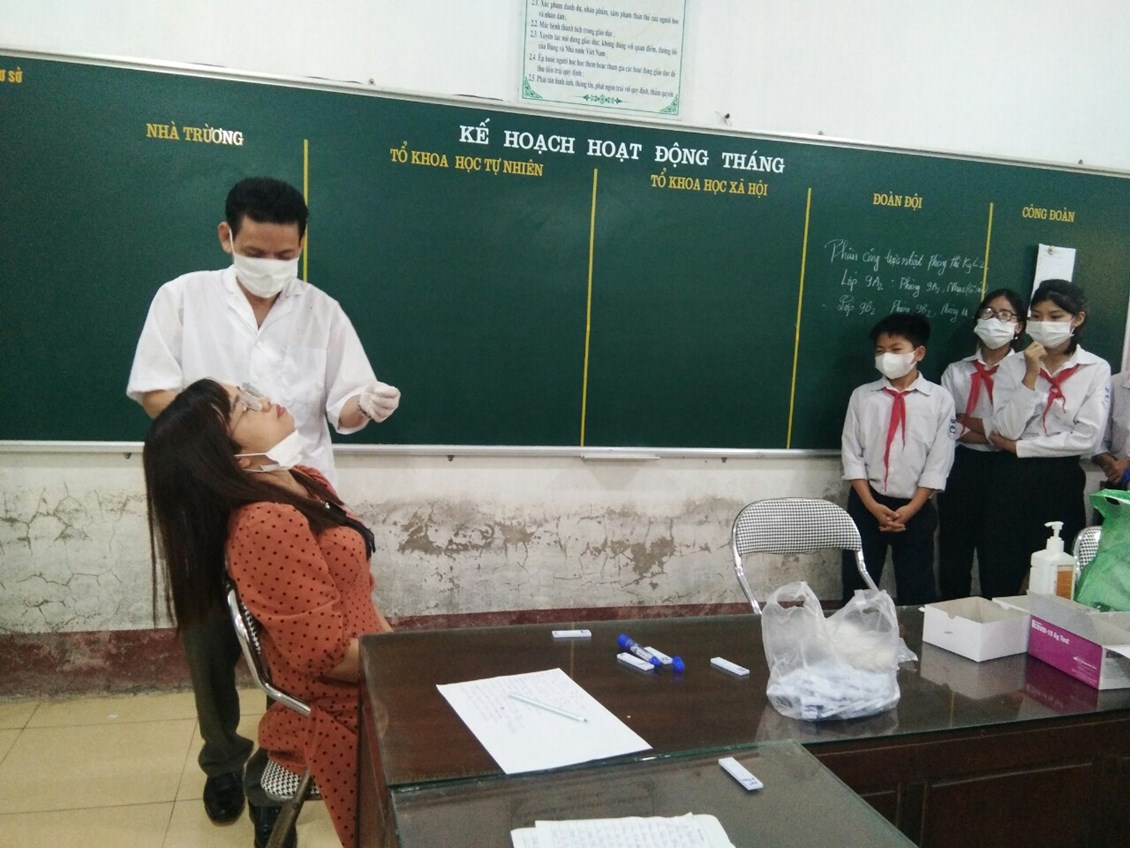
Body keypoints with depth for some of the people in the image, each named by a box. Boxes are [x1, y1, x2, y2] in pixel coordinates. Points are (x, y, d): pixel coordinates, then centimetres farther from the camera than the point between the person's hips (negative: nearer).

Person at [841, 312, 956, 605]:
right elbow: (852, 454, -1)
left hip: (915, 509, -1)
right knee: (857, 587, 8)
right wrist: (872, 505, -10)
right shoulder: (862, 396, 1)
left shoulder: (940, 399, -2)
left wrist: (911, 508, -11)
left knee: (916, 592, 9)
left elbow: (939, 461, -4)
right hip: (866, 505, 1)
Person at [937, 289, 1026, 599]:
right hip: (961, 470, 2)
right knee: (953, 558, 9)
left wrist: (966, 421, -9)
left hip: (1005, 471, -2)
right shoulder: (956, 371, 7)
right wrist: (995, 433, -12)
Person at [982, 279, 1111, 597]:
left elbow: (1087, 438, -11)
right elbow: (1007, 429, -9)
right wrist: (1031, 376, -14)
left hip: (1062, 483, -1)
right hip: (1013, 481, 1)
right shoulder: (1013, 365, 1)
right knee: (1000, 581, 7)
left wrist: (1018, 447, -9)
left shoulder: (1096, 370, -2)